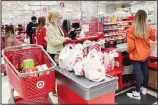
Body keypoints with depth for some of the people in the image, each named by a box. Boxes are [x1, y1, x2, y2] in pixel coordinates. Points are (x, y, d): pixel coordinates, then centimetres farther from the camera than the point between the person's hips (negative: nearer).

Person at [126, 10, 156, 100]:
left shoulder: (131, 30, -21)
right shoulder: (148, 28, -6)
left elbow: (131, 45, -19)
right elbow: (154, 37, 12)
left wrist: (128, 51, 1)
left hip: (136, 54, -5)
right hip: (145, 53, 5)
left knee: (138, 73, 0)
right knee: (145, 70, 18)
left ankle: (137, 93, 11)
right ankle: (144, 88, 35)